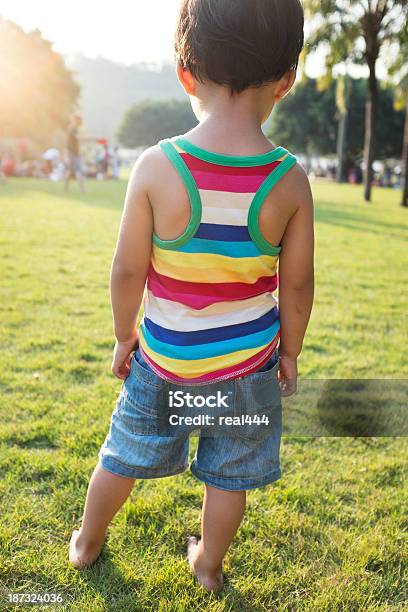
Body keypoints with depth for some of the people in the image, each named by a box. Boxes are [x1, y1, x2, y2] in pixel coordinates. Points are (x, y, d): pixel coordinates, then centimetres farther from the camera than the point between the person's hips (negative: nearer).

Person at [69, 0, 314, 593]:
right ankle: (209, 565, 43)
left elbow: (127, 270, -12)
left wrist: (124, 336, 5)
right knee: (229, 476, 21)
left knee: (123, 456, 23)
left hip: (162, 357, 1)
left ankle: (86, 543, 47)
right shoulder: (290, 181, -16)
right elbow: (297, 285, -7)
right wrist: (290, 351, 9)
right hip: (246, 363, 0)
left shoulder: (155, 167, -20)